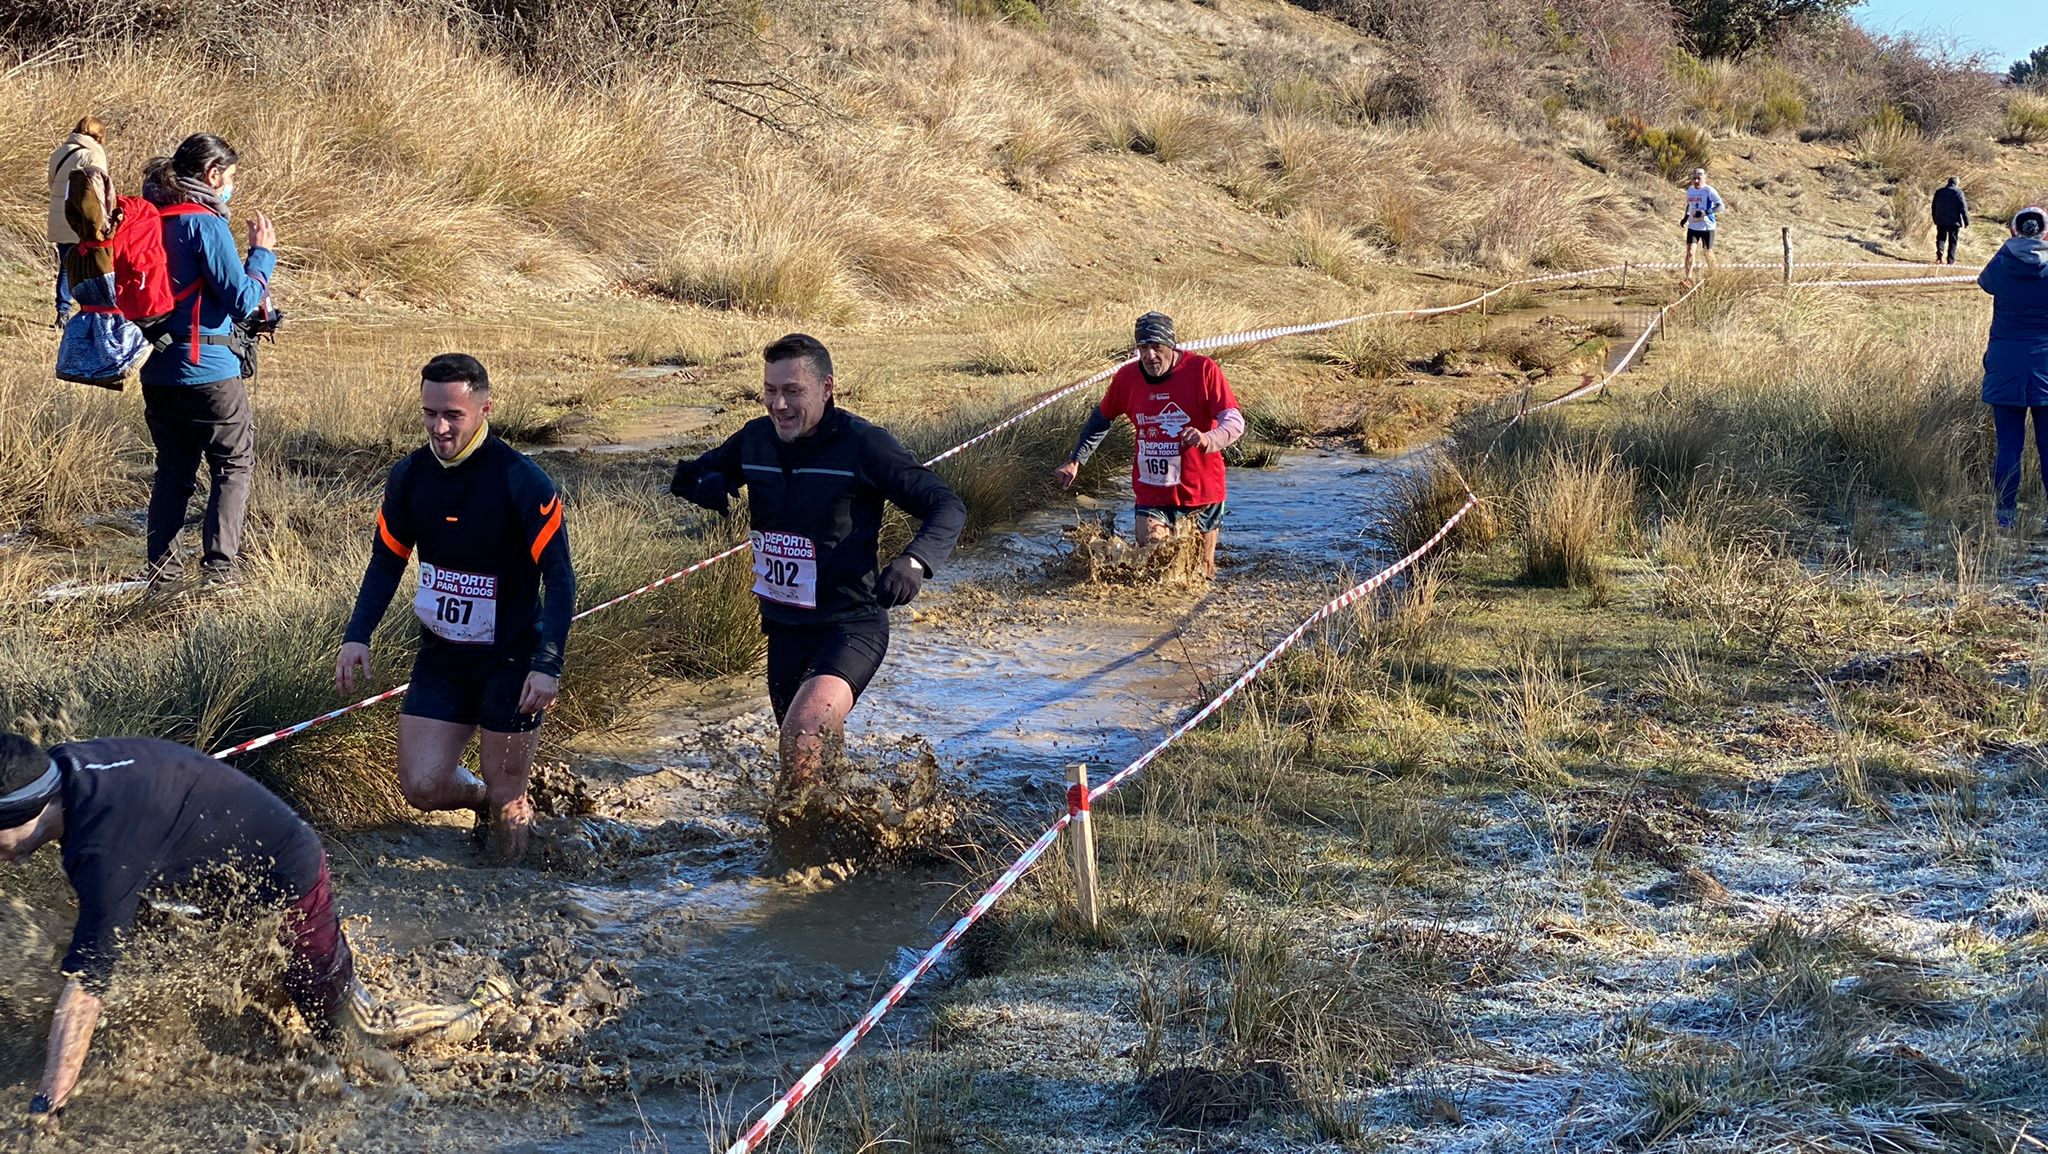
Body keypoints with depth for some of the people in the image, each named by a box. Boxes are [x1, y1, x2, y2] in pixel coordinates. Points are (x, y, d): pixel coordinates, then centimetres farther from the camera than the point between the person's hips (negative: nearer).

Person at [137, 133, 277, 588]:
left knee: (173, 467, 16)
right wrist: (263, 254, 0)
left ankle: (161, 566, 15)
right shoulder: (205, 224, -14)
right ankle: (217, 568, -3)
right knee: (234, 465, 4)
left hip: (157, 370, 7)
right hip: (206, 370, -7)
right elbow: (243, 300, -14)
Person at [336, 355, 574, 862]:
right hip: (440, 655, 4)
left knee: (505, 796, 0)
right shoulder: (410, 476, -3)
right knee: (422, 786, -4)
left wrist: (547, 665, -25)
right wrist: (357, 636, -4)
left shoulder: (521, 480, -18)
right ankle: (485, 799, 28)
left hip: (512, 657, -4)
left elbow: (560, 577, -16)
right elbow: (387, 560, 9)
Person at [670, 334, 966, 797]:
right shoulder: (755, 439, 2)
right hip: (784, 625, 7)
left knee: (805, 740, -32)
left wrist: (915, 560, -34)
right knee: (805, 756, 21)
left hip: (851, 624, -7)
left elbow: (947, 505, -14)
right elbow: (690, 475, 19)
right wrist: (705, 484, -7)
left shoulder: (862, 445, -14)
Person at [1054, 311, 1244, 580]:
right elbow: (1101, 419, 18)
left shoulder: (1203, 370, -11)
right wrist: (1075, 461, 17)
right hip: (1151, 496, 2)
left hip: (1199, 494, -2)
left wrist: (1207, 439, -34)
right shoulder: (1127, 377, 0)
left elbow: (1235, 422, -14)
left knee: (1200, 578, 9)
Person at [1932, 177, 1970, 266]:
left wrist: (1935, 220, 22)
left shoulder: (1939, 192, 7)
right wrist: (1966, 222, -5)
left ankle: (1939, 256, -7)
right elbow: (1963, 208, -10)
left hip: (1941, 221, 3)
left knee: (1941, 238, 12)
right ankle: (1951, 260, 4)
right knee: (1952, 241, 5)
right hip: (1954, 221, -3)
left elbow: (1934, 207, 13)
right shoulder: (1958, 192, -8)